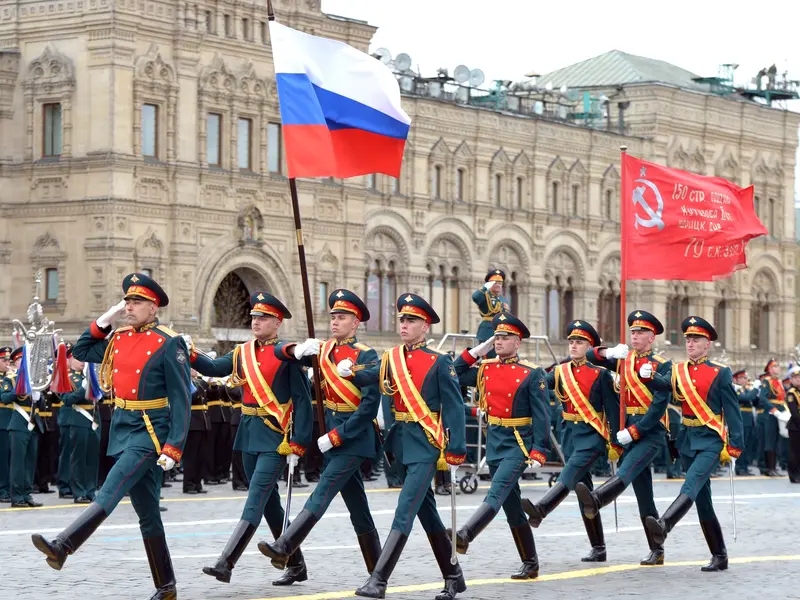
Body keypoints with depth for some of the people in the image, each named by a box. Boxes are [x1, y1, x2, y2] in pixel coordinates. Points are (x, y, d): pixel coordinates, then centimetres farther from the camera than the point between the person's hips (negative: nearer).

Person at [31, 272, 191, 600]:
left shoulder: (168, 344, -9)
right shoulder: (117, 339, 10)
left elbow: (181, 400, -11)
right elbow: (80, 352, 24)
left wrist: (173, 447, -18)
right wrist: (103, 322, 9)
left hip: (150, 432, -7)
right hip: (123, 429, 7)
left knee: (110, 493, -21)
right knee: (147, 512, 9)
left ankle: (62, 547, -33)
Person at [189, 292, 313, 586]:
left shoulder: (288, 355, -7)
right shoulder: (243, 353, 12)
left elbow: (302, 402, -8)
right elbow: (213, 368, 1)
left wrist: (297, 446, -13)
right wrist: (189, 353, -17)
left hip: (275, 437, -7)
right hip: (249, 434, 7)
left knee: (256, 498, -13)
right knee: (269, 501, 12)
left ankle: (226, 564, -21)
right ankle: (295, 565, 23)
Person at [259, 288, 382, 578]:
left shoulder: (366, 356, -10)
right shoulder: (324, 350, 10)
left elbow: (369, 406, -17)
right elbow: (280, 351, 10)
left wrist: (336, 436, -19)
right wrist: (295, 350, -14)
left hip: (354, 437, -7)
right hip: (332, 433, 7)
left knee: (323, 491, -17)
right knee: (357, 506, 10)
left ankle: (284, 548, -27)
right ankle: (377, 572, 15)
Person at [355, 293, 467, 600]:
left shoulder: (439, 362, -7)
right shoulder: (390, 359, 8)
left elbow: (454, 408, -8)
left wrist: (453, 451, -13)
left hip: (426, 444, -7)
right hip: (401, 442, 7)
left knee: (405, 510, -13)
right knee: (426, 511, 14)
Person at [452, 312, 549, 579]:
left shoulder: (532, 374, -7)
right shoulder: (485, 368, 9)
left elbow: (542, 416, -10)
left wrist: (539, 452, -17)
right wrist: (475, 352, 4)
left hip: (518, 444, -7)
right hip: (494, 442, 7)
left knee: (496, 493, -23)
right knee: (512, 506, 10)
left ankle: (463, 536, -41)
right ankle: (530, 564, 17)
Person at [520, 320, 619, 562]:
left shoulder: (600, 374, -5)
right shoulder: (560, 371, 10)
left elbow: (613, 409, -5)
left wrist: (615, 444, -8)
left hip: (592, 435, -6)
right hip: (570, 434, 6)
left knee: (570, 475, -28)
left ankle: (540, 510, -53)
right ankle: (598, 549, 13)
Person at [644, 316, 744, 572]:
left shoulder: (720, 373, -3)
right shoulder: (678, 371, 10)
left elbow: (732, 411, -4)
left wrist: (734, 445, -10)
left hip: (711, 439, -6)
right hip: (688, 439, 6)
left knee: (692, 484, -27)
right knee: (702, 501, 7)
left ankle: (664, 526, -49)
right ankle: (719, 556, 14)